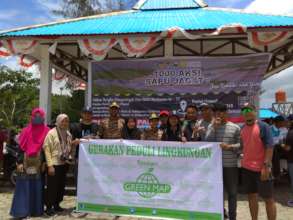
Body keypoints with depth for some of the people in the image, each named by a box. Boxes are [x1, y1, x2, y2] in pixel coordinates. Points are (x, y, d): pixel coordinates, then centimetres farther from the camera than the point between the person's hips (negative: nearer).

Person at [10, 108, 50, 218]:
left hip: (39, 163, 0)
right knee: (24, 186, 1)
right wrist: (19, 162, -5)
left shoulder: (46, 131, 0)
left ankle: (37, 209, 19)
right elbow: (21, 147, 2)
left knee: (37, 186, 7)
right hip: (26, 163, 0)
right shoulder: (26, 131, 3)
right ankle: (21, 210, 10)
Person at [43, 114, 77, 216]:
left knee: (61, 186, 13)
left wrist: (74, 145, -2)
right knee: (52, 186, 0)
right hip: (54, 164, -6)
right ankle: (49, 207, 12)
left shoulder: (68, 134, 11)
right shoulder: (51, 133, -8)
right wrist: (50, 165, -18)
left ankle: (56, 204, 27)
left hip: (64, 164, 6)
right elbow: (46, 149, -13)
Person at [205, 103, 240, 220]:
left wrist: (229, 146, -18)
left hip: (231, 164, -1)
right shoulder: (211, 126, 4)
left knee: (232, 192, 9)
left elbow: (241, 144, -1)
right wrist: (214, 127, -14)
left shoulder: (235, 127, -1)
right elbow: (207, 142, -8)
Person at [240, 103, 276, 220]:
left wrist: (266, 165, -19)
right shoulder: (242, 128, 9)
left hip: (261, 168, -6)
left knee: (268, 198, 5)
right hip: (246, 167, 6)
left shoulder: (263, 126, -9)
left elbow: (270, 146, -14)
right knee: (252, 196, 15)